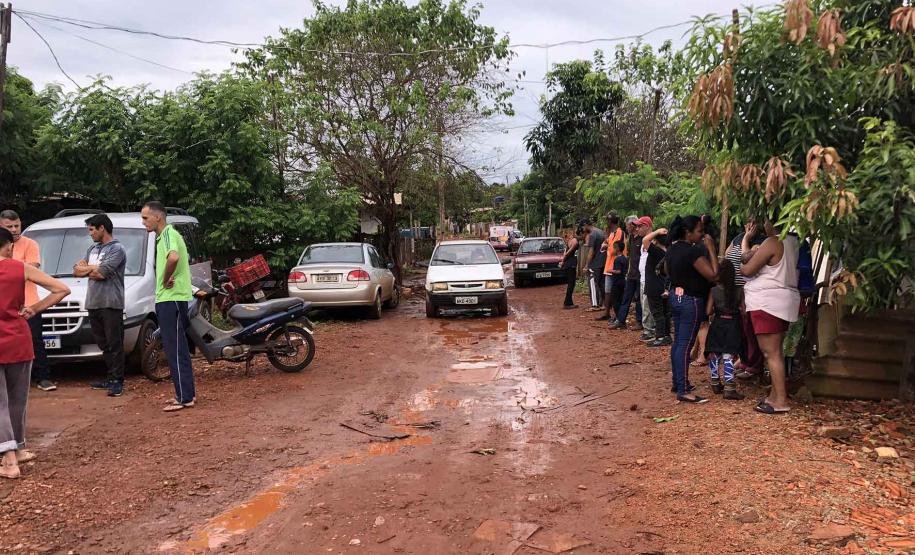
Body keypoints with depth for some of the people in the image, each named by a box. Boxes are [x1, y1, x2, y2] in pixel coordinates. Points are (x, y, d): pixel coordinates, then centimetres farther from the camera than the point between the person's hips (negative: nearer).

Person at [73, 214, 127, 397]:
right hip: (93, 303, 8)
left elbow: (101, 273, -17)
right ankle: (112, 377, 19)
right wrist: (94, 269, -3)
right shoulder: (92, 249, 21)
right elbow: (77, 271, 14)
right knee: (103, 344, 12)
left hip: (111, 304, -8)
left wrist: (86, 268, 2)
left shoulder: (117, 249, -6)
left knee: (115, 344, -6)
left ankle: (117, 381, -3)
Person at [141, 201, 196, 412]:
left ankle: (184, 398, -5)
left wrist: (165, 280, -19)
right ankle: (187, 393, 21)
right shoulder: (164, 235, 20)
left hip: (171, 299, -11)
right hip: (168, 299, 11)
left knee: (175, 349, -8)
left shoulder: (168, 233, -13)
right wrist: (166, 280, 10)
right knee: (176, 349, 14)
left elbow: (173, 258, -33)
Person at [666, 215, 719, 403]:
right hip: (691, 301, -9)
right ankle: (682, 391, -6)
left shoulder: (672, 248, 7)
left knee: (677, 342, 15)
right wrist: (711, 248, -17)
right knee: (685, 345, -8)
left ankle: (677, 383, 24)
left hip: (675, 297, 9)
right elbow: (713, 275, -23)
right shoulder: (693, 251, -21)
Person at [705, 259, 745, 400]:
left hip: (717, 325, 1)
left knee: (714, 355, 14)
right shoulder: (739, 291, -7)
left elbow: (708, 311, -7)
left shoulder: (714, 291, -6)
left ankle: (715, 384, 22)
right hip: (733, 326, -1)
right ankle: (729, 388, -8)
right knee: (728, 357, -2)